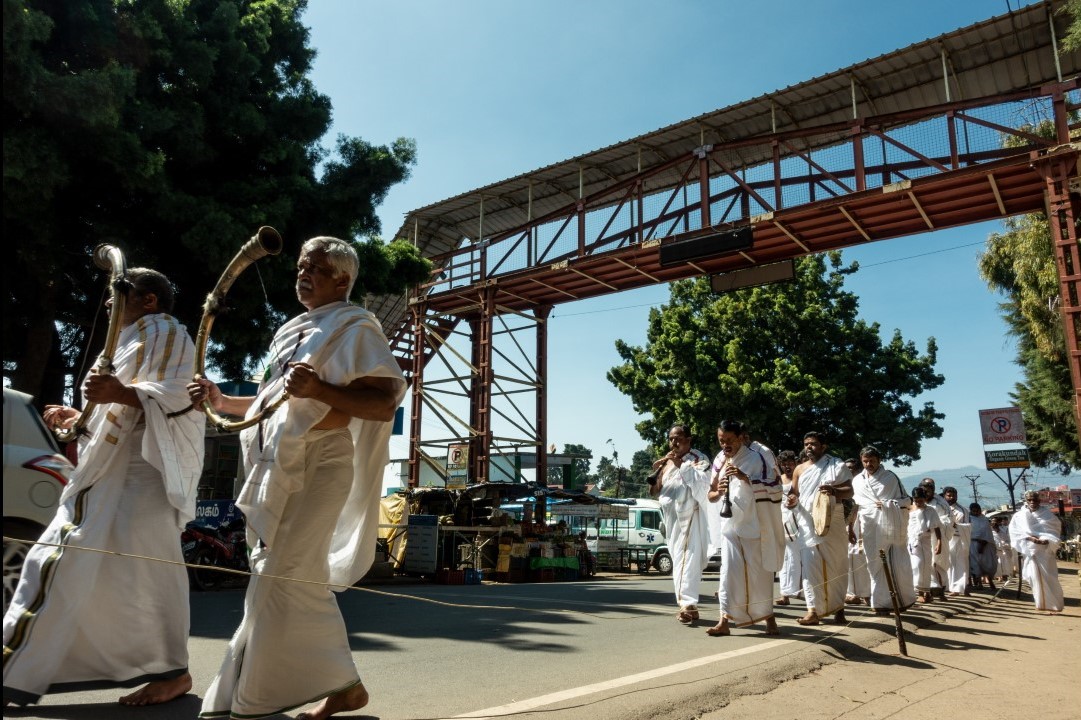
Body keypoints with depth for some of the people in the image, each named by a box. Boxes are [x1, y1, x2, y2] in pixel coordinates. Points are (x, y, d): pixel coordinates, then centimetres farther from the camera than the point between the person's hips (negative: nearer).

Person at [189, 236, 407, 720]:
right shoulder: (294, 331, 20)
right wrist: (222, 402, 15)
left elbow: (386, 403, -18)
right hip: (281, 464, 9)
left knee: (284, 574, -8)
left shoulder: (355, 329, -6)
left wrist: (319, 389, -28)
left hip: (317, 462, -9)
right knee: (301, 578, 11)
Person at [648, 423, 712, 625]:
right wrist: (656, 472, 0)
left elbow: (702, 482, -23)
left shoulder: (698, 459, -4)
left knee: (687, 558, -16)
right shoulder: (667, 461, 16)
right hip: (672, 519, 7)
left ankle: (689, 604, -20)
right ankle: (686, 603, 23)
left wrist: (681, 465, -21)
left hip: (688, 517, -7)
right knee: (678, 559, 13)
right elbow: (655, 492, 18)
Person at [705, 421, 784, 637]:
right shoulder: (720, 461, 4)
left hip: (754, 524, -3)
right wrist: (719, 491, -15)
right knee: (729, 571, -3)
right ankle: (725, 620, -4)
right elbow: (711, 496, 9)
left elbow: (772, 490, -13)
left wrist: (745, 478, -24)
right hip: (730, 524, 3)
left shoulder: (757, 458, -9)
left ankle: (768, 617, 21)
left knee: (759, 571, 5)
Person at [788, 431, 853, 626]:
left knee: (836, 565, 6)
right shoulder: (800, 469, 12)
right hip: (808, 524, 2)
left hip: (832, 523, -2)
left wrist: (834, 490, -25)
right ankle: (813, 610, -5)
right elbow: (795, 493, 17)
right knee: (811, 566, -3)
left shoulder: (837, 466, 1)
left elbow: (849, 492, -4)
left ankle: (838, 608, 19)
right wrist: (793, 500, -7)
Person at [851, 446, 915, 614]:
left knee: (900, 565, -3)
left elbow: (906, 501, 6)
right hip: (871, 529, 2)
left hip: (893, 527, -2)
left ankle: (904, 599, 15)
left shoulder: (891, 477, 7)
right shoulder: (857, 480, 14)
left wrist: (887, 504, -9)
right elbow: (854, 505, 18)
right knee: (877, 566, 0)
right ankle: (881, 603, 4)